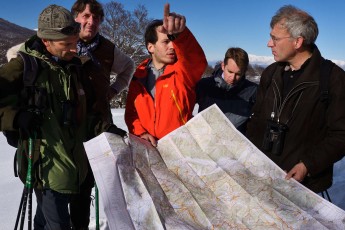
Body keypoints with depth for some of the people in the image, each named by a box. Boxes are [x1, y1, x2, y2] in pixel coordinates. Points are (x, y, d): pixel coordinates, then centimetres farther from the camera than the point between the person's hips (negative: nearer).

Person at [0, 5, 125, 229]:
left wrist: (105, 128, 1)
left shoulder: (74, 67, 9)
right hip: (46, 165, -6)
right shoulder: (24, 67, -11)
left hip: (73, 162, 6)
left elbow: (83, 113, 15)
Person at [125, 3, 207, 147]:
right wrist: (140, 133, -6)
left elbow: (196, 60, -28)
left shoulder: (185, 71, -5)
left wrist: (180, 33, -46)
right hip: (147, 146, 2)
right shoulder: (139, 76, 6)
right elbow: (131, 112, 13)